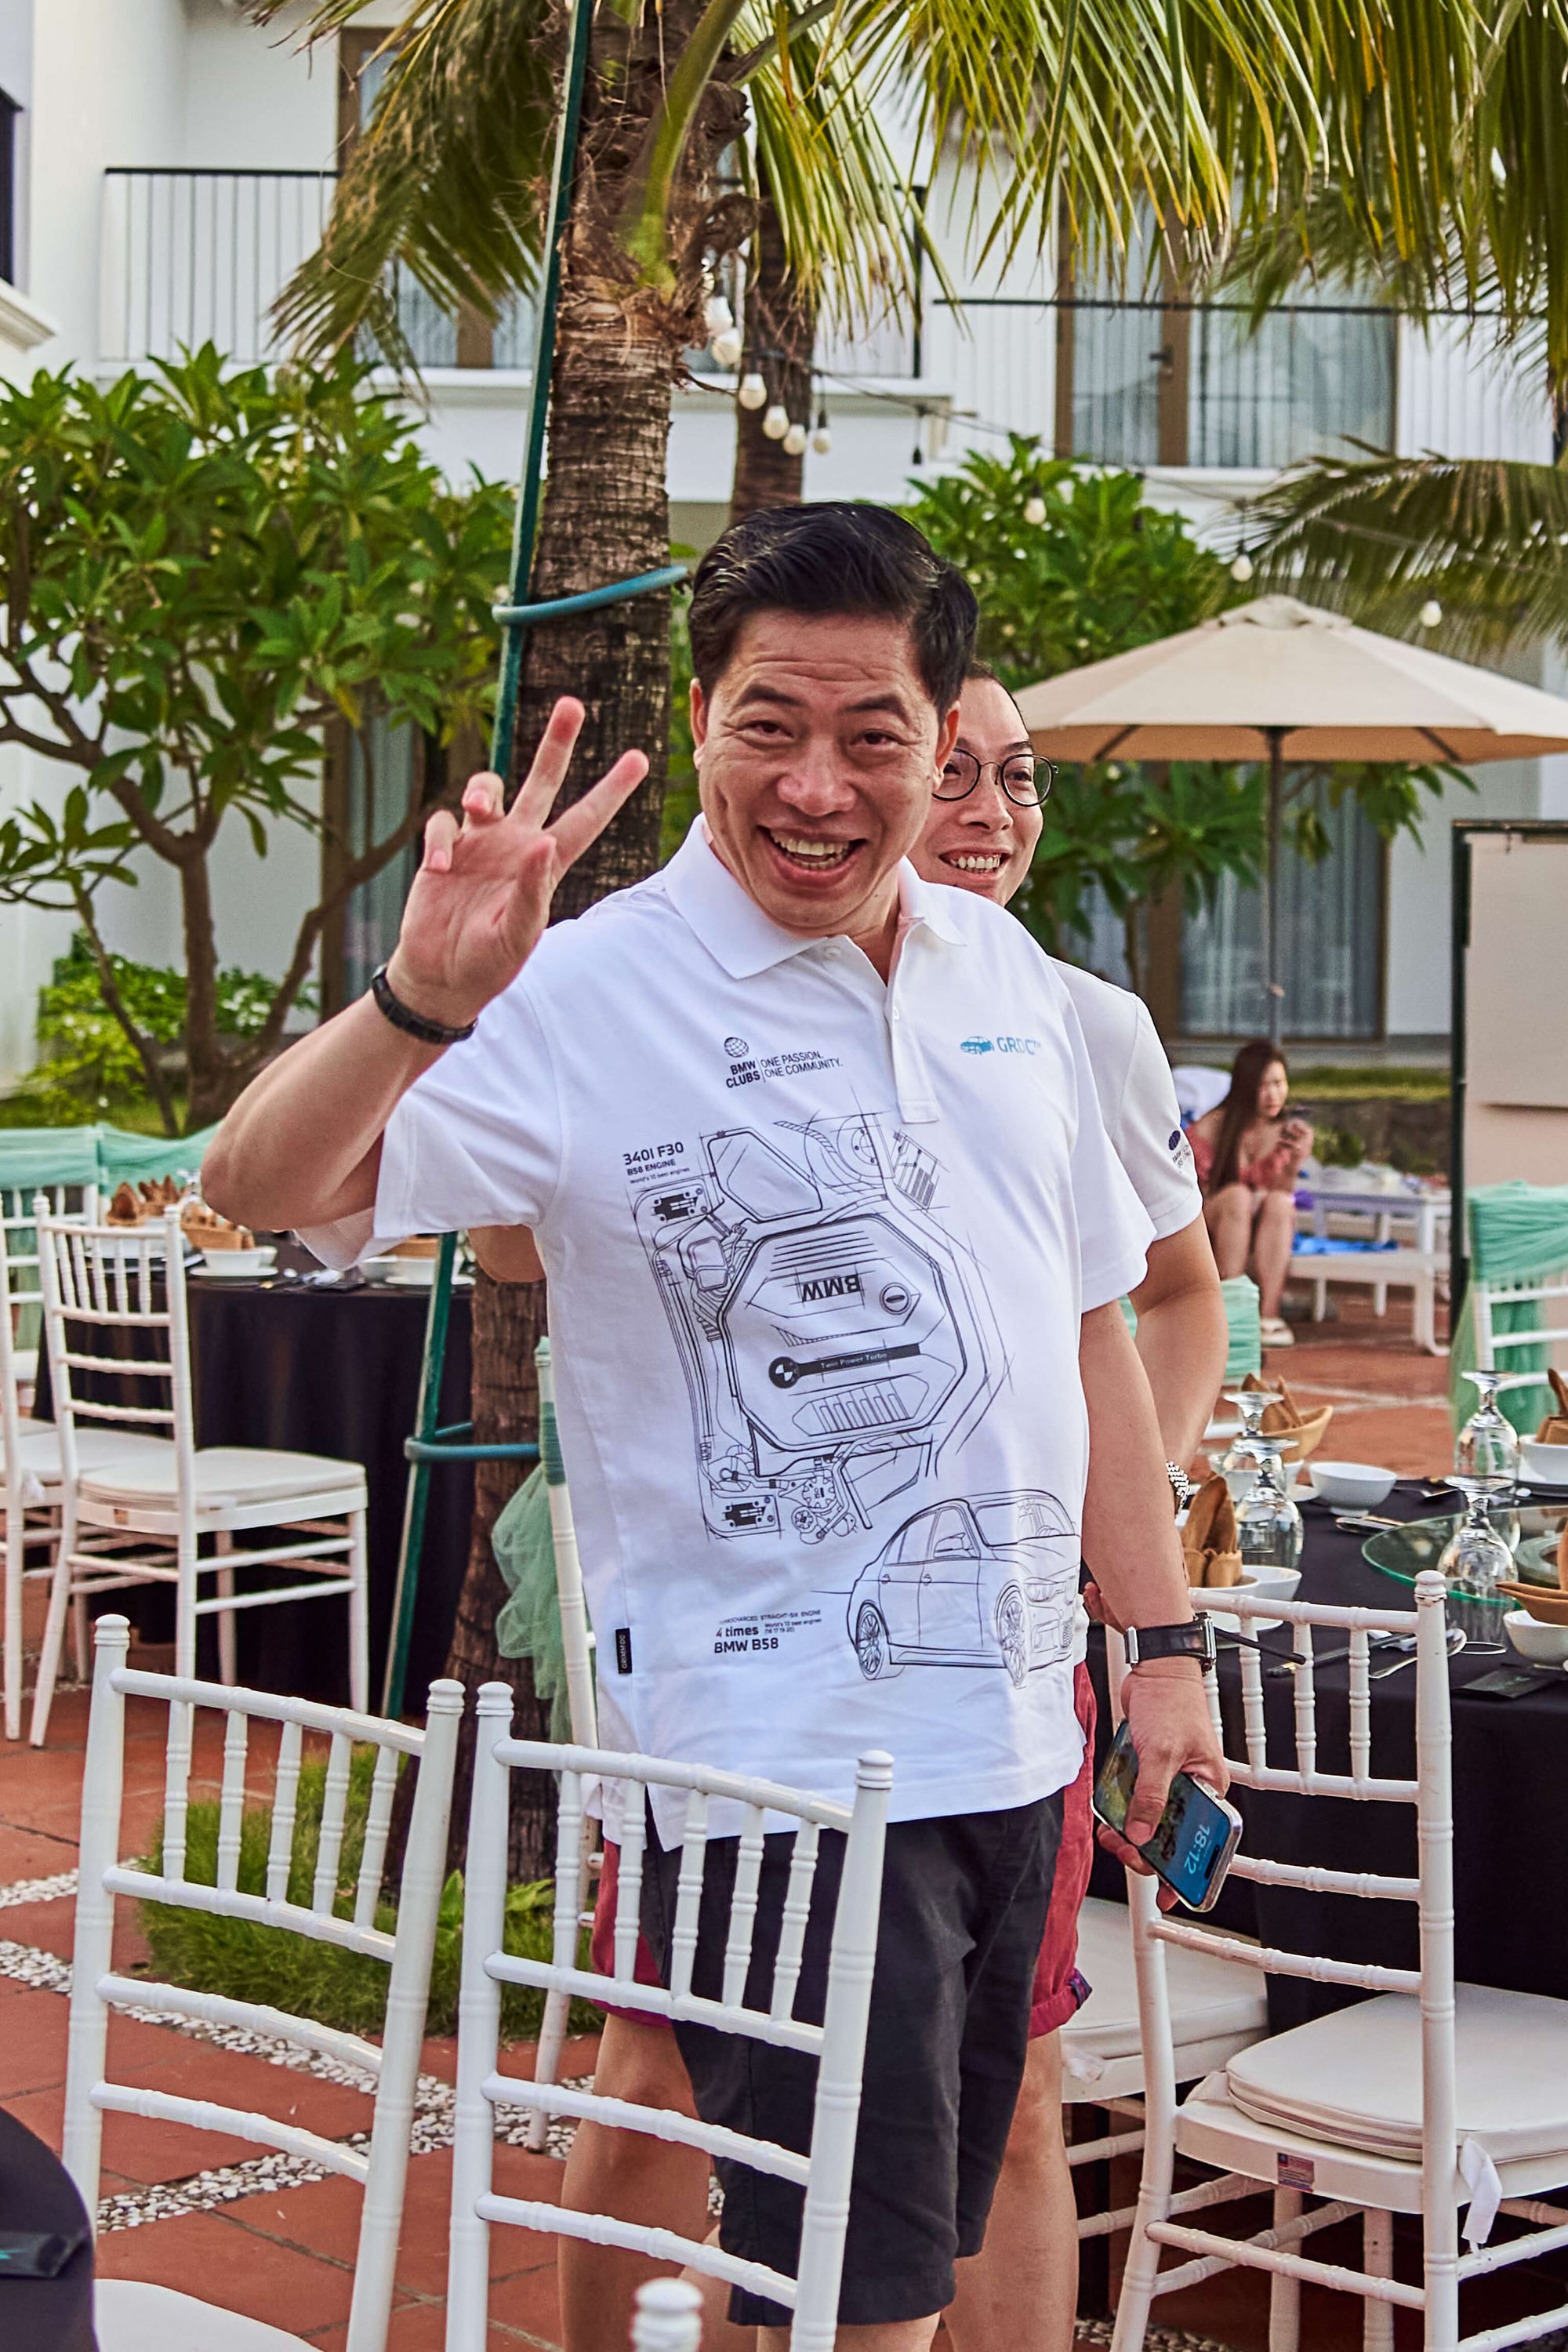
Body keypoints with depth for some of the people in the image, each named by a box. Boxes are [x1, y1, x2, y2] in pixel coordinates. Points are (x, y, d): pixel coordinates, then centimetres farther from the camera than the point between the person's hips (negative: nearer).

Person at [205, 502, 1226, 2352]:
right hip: (776, 1761, -7)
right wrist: (423, 1000, -40)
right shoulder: (594, 993, -12)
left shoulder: (1001, 975, 9)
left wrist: (1160, 1639, 13)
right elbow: (260, 1188, -21)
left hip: (1009, 1739, 7)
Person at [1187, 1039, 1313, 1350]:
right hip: (1213, 1233, -2)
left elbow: (1282, 1193, -17)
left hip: (1266, 1238, 2)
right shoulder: (1210, 1129, -14)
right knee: (1238, 1195, -33)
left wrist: (1294, 1164, -35)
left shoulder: (1292, 1131, -6)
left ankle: (1269, 1314, -36)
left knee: (1278, 1202, -31)